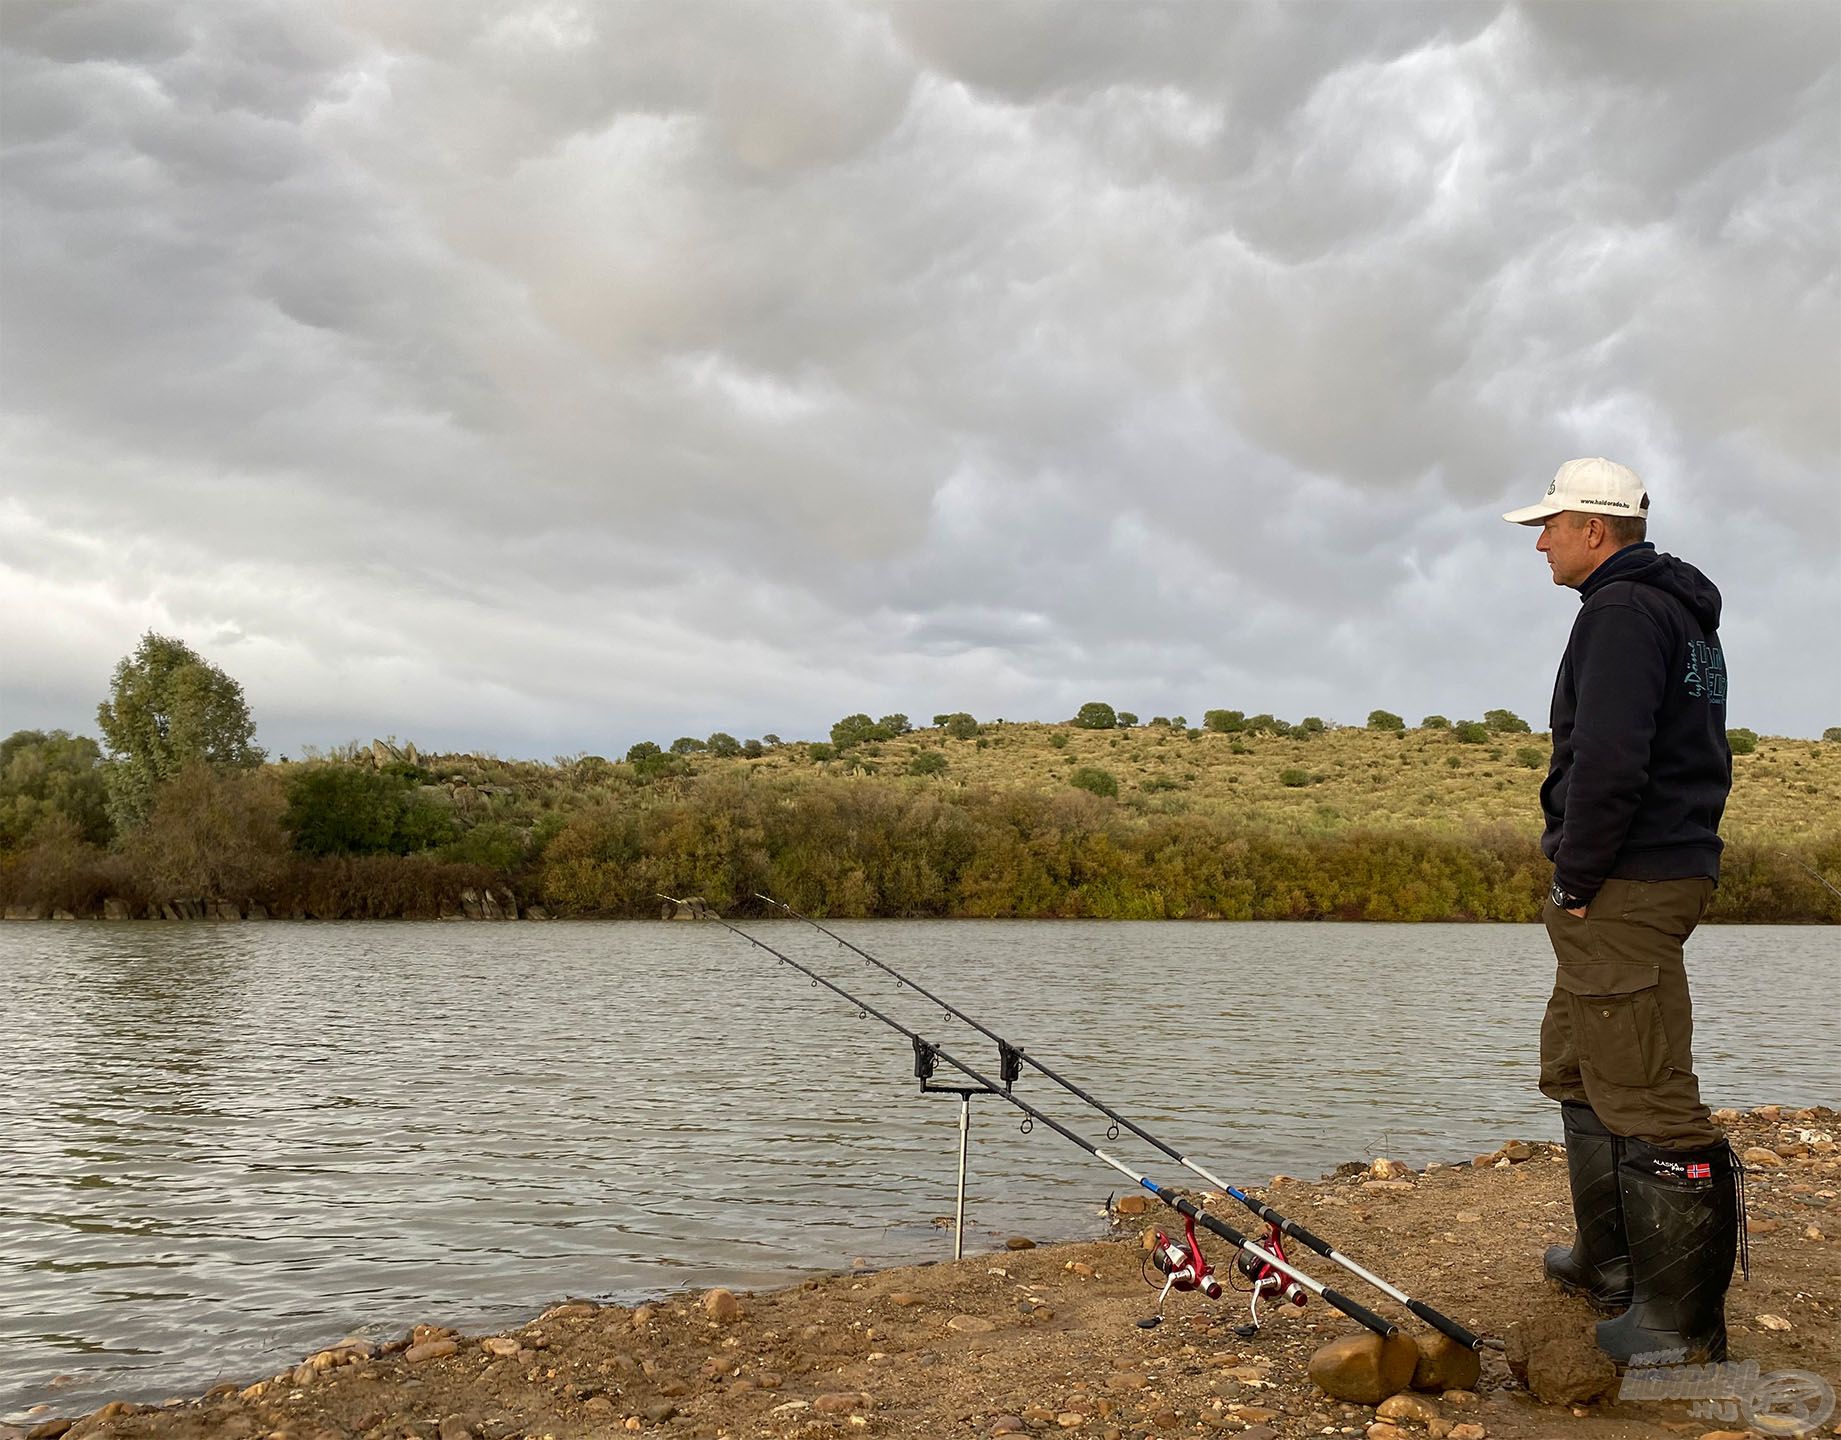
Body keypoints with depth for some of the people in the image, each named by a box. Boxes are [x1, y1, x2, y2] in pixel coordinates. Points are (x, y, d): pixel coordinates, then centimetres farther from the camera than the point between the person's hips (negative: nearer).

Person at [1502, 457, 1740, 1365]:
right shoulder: (1686, 618, 20)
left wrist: (1574, 875, -15)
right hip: (1674, 867, 11)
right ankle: (1611, 1262, 29)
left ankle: (1683, 1321, -4)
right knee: (1577, 1068, 20)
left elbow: (1608, 758, -24)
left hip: (1622, 884, -11)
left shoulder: (1623, 610, -13)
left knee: (1645, 1098, -8)